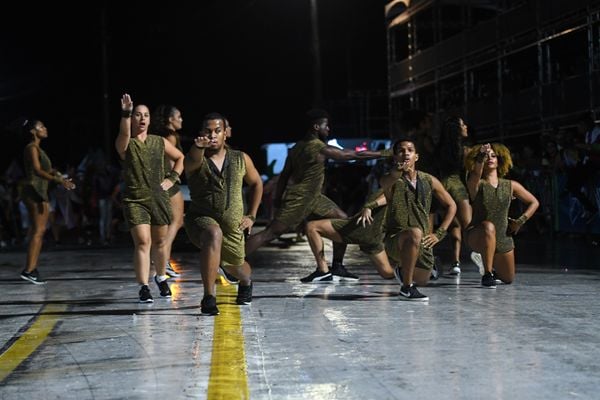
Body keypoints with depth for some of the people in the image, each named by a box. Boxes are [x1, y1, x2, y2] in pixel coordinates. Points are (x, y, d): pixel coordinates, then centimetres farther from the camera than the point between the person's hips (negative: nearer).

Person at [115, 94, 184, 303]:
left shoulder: (160, 142, 7)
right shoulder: (125, 144, -4)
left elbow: (180, 158, 19)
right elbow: (124, 134, -29)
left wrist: (172, 178, 7)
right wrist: (125, 113, -44)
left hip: (159, 198, 3)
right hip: (135, 199, -3)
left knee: (160, 241, 13)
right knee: (142, 242, -14)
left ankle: (161, 277, 36)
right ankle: (144, 287, -11)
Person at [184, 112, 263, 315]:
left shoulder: (241, 159, 2)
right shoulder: (196, 159, -8)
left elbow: (256, 183, 17)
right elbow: (191, 163, -34)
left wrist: (251, 216, 11)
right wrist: (198, 148, -57)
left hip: (233, 224, 3)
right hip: (200, 219, -3)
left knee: (235, 266, 18)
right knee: (214, 234, -37)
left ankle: (247, 282, 60)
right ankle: (209, 298, -33)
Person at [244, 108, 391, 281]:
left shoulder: (297, 147, 8)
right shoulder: (321, 149, -18)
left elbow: (284, 174, 11)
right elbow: (355, 155, -14)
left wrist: (277, 197, 16)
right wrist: (382, 154, -6)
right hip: (298, 200, -10)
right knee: (270, 233, -10)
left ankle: (337, 267, 14)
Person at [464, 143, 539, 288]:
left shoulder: (511, 186, 3)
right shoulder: (476, 184, -7)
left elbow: (534, 202, 12)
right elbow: (475, 174, -32)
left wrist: (520, 221, 0)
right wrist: (481, 157, -50)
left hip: (503, 239, 4)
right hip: (478, 237, -4)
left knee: (508, 279, 16)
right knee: (488, 227, -40)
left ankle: (489, 265, 51)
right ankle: (487, 275, -29)